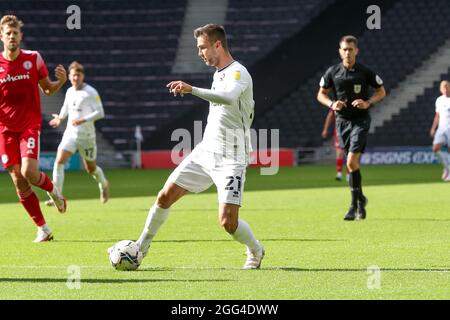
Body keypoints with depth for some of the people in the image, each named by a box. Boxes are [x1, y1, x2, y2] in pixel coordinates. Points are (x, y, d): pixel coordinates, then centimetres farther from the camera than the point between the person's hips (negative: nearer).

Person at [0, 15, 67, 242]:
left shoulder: (33, 59, -2)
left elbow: (47, 89, 8)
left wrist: (61, 81, -13)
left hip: (30, 126, -2)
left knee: (29, 172, -21)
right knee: (18, 181, -1)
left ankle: (52, 190, 15)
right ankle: (43, 229, 10)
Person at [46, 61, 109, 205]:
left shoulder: (91, 92, -11)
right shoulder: (69, 91, 7)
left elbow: (100, 112, -14)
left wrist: (83, 120, -25)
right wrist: (60, 117, 8)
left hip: (86, 135, -4)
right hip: (70, 133, 4)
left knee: (91, 168, 10)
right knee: (59, 161, -15)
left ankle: (103, 184, 43)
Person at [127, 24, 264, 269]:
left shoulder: (238, 72, -14)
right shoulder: (218, 73, 13)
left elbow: (229, 98, -38)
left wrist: (192, 90, -48)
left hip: (230, 159, -8)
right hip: (205, 152, 8)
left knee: (228, 222, -13)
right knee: (165, 196, 1)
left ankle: (255, 251, 16)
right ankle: (140, 249, 14)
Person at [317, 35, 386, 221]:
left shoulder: (365, 72, -5)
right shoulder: (332, 72, 1)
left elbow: (381, 92, 5)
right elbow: (321, 94, 11)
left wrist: (368, 103, -13)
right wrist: (331, 104, -10)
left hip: (360, 121, -3)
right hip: (342, 121, 3)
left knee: (351, 162, -16)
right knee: (352, 163, 9)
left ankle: (355, 205, -8)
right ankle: (360, 199, 28)